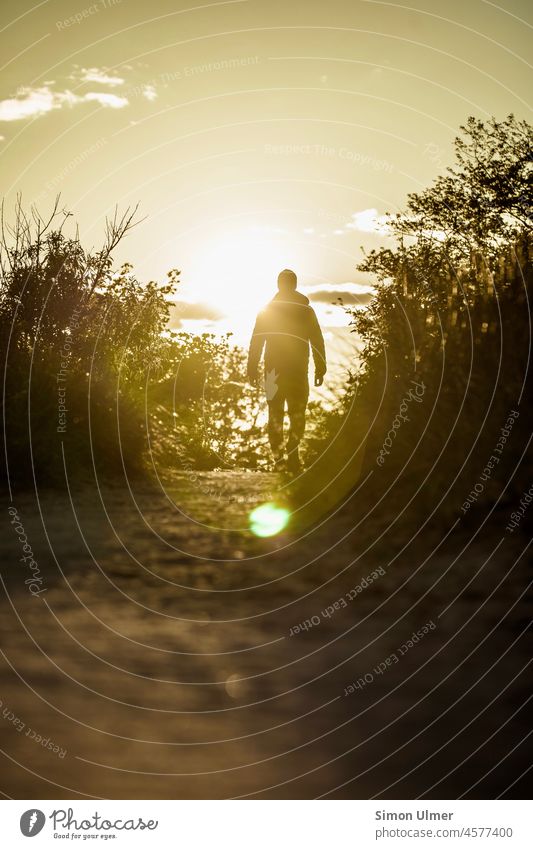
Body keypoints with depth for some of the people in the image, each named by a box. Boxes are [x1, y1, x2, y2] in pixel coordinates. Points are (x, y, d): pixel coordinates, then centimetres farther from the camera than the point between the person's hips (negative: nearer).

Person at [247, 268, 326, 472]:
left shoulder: (266, 310, 2)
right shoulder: (306, 310, 1)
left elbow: (256, 342, 0)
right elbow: (317, 341, -2)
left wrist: (252, 369, 5)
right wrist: (320, 368, 2)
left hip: (274, 369, 1)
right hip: (298, 370, -1)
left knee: (275, 413, 10)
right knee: (297, 413, 9)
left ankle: (279, 459, 4)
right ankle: (292, 449, -14)